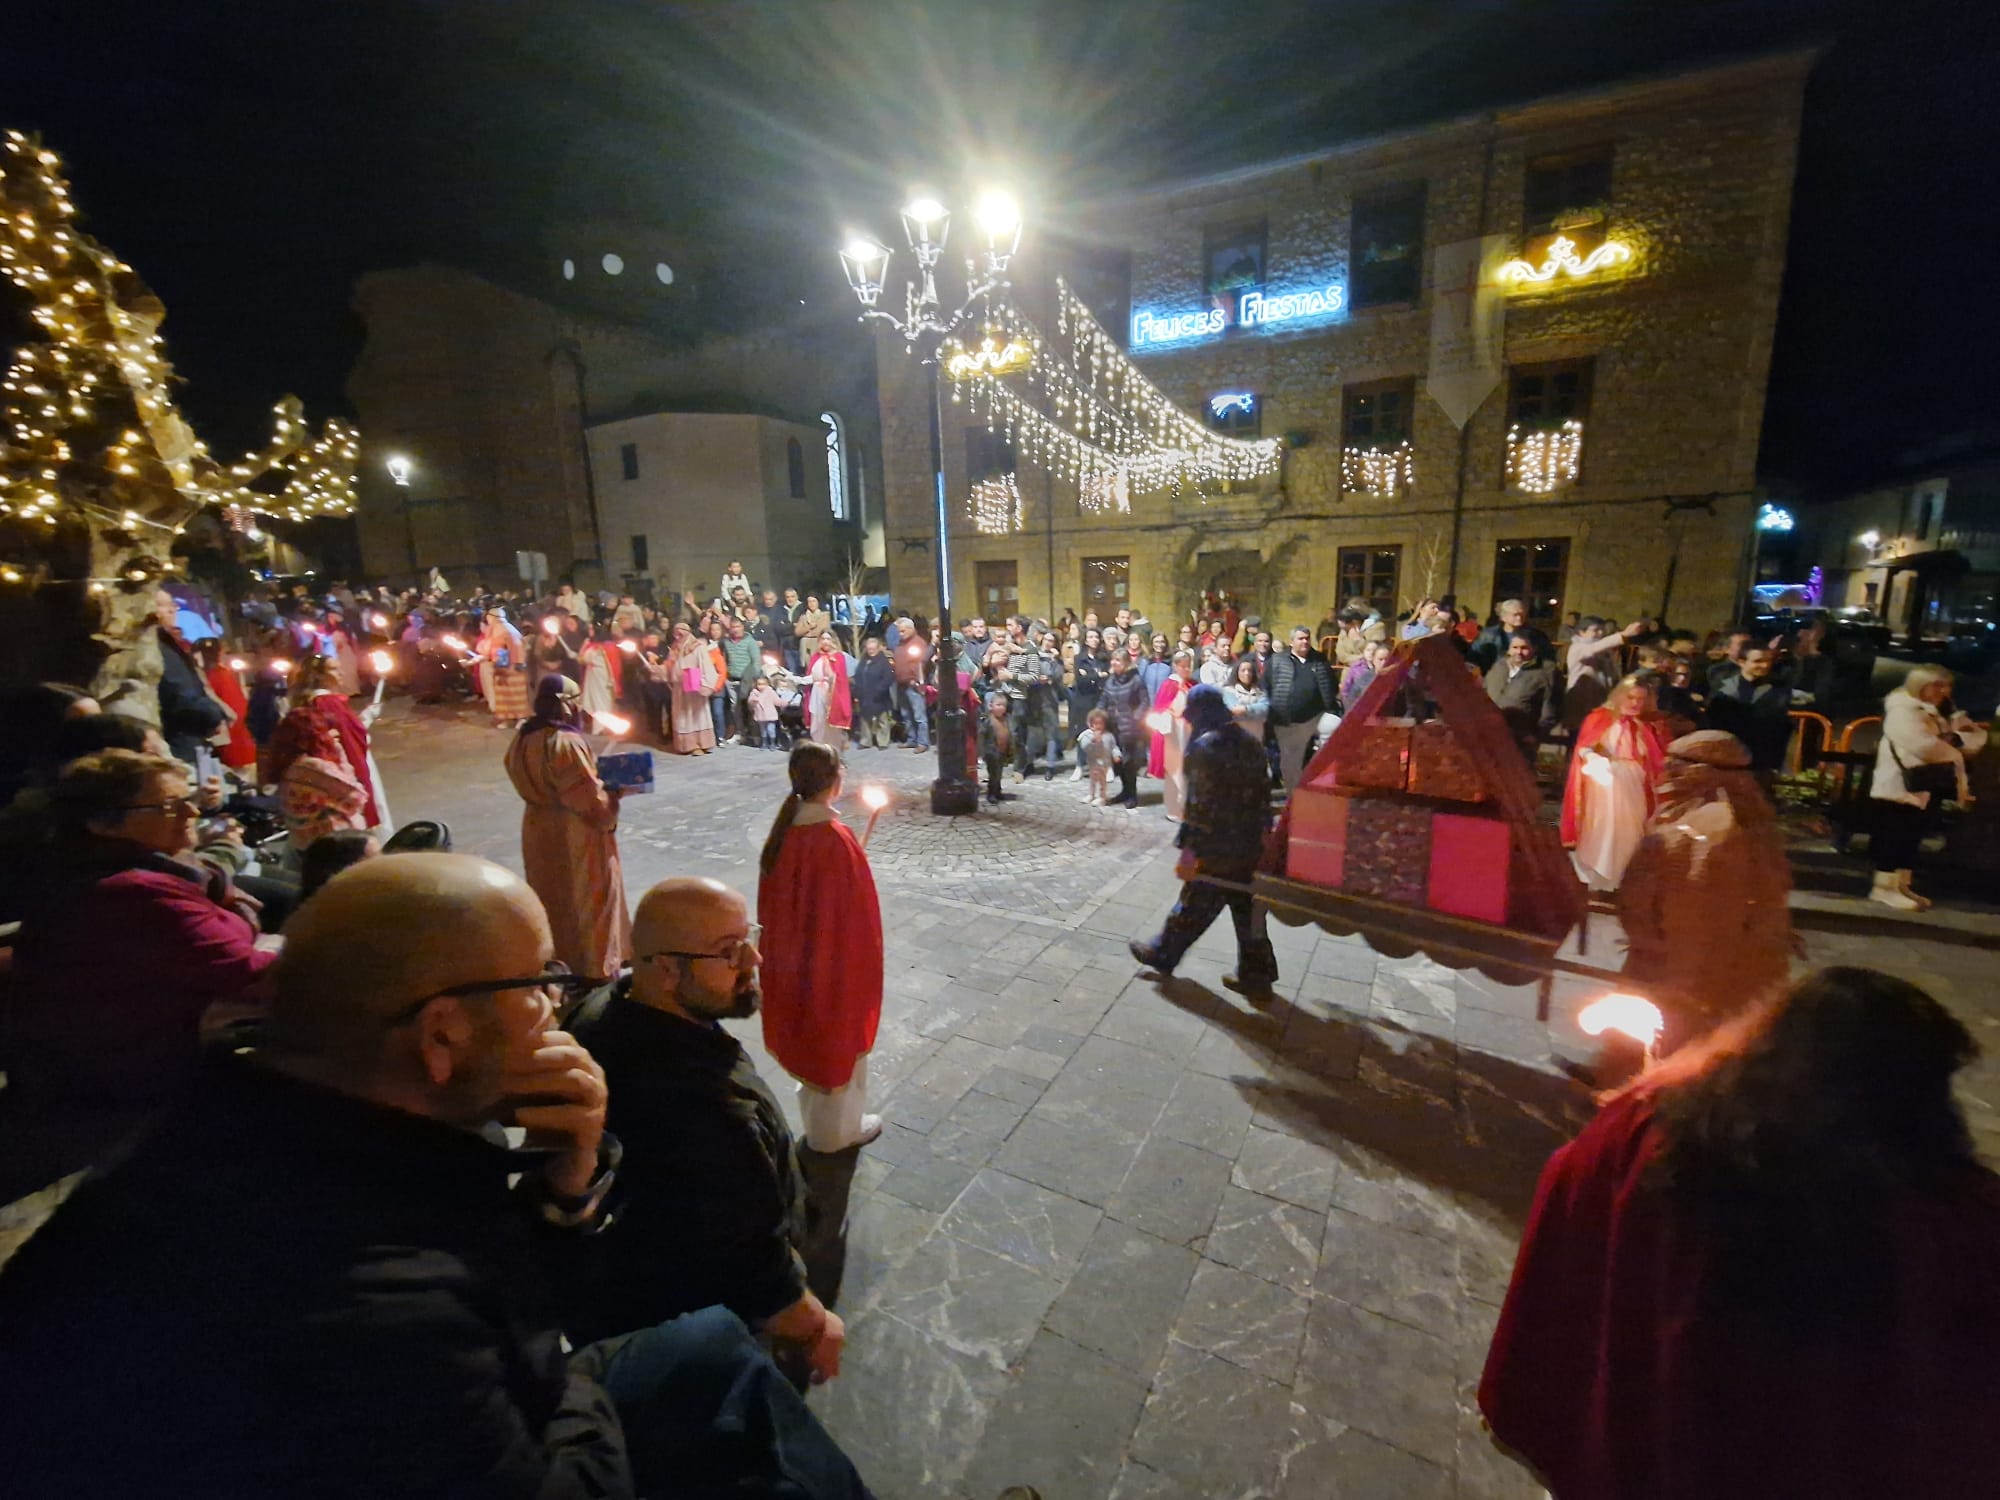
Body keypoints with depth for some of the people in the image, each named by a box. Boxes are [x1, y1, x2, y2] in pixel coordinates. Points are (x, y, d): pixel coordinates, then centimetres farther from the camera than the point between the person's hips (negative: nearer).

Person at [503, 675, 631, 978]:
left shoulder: (524, 738, 1)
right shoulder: (566, 743, -25)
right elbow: (592, 801, -24)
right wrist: (613, 793, -6)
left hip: (539, 830, 8)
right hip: (574, 835, -8)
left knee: (553, 897, 21)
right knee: (587, 899, 7)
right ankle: (595, 969, 18)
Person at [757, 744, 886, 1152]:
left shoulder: (786, 826, -5)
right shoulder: (836, 838, -28)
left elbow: (774, 898, 7)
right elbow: (854, 913, -23)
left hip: (793, 955, 8)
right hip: (835, 957, -8)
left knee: (810, 1033, 25)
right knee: (839, 1037, 13)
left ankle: (815, 1118, 47)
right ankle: (838, 1130, 33)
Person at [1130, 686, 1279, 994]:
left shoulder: (1206, 746, -17)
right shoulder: (1249, 741, 7)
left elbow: (1200, 803, -21)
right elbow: (1263, 791, 11)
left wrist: (1189, 850, -18)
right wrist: (1262, 831, 19)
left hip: (1218, 848, -7)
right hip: (1252, 845, 7)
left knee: (1194, 906, 9)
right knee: (1247, 909, 16)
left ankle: (1162, 954, 27)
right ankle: (1256, 974, 25)